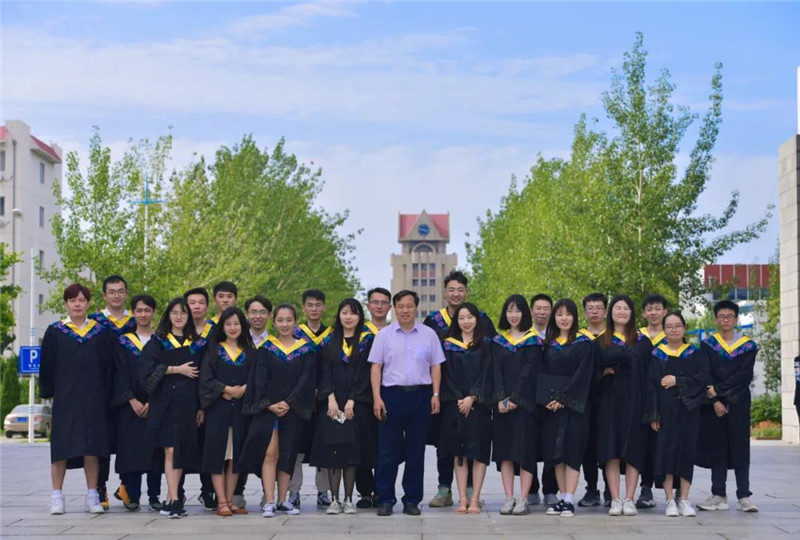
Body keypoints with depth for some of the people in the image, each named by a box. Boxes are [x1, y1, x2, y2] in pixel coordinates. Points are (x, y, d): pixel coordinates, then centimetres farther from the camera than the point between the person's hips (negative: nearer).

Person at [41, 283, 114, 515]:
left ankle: (92, 496, 8)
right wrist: (47, 393, -1)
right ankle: (57, 496, 5)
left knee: (92, 446, 0)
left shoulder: (101, 332, 8)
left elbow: (108, 366, 8)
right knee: (61, 445, -1)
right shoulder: (55, 332, 5)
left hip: (93, 398, 1)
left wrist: (106, 395, 1)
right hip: (64, 398, -1)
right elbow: (47, 365, 5)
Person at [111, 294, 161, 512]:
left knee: (155, 451, -2)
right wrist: (132, 401, -10)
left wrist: (152, 402, -9)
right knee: (131, 449, -3)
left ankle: (154, 496, 3)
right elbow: (119, 375, 1)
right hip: (129, 406, 0)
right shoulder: (123, 342, 8)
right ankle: (132, 496, 2)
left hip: (155, 405, 0)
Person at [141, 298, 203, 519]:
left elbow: (201, 376, 12)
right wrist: (178, 369, -10)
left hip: (188, 403, 3)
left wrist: (201, 406, 6)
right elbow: (149, 368, -8)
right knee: (170, 450, -11)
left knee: (181, 450, 2)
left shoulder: (194, 343, 14)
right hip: (165, 402, -3)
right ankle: (174, 500, -16)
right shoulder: (158, 341, 6)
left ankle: (171, 499, 10)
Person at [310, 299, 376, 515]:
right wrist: (331, 398, -9)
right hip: (332, 402, 2)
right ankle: (334, 499, 0)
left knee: (352, 449, -4)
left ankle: (348, 499, 2)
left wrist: (351, 401, -11)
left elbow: (365, 372, -2)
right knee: (332, 448, -3)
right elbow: (325, 371, 5)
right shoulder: (329, 341, 12)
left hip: (357, 404, -2)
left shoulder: (367, 340, 5)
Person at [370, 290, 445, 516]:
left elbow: (436, 366, 9)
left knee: (416, 451, 5)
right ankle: (385, 500, 6)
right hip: (391, 395, -1)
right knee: (387, 451, -1)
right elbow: (376, 367, 3)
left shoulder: (429, 335, 9)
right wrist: (377, 397, -5)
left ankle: (412, 500, 12)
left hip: (420, 395, 1)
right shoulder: (384, 335, 6)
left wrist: (435, 394, -1)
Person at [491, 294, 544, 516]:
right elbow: (496, 371, 4)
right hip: (503, 403, 4)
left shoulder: (533, 342, 2)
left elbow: (529, 372, -6)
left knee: (525, 450, -6)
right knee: (504, 450, 1)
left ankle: (523, 499, -4)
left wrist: (515, 398, -15)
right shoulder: (498, 342, 12)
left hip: (525, 403, -3)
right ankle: (509, 498, 4)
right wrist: (500, 398, -9)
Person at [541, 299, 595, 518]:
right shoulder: (549, 344, 14)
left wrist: (563, 399, -15)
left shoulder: (583, 343, -1)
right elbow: (544, 374, 12)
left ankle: (569, 500, -9)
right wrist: (549, 399, -5)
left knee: (572, 450, -8)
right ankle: (562, 498, 8)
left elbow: (582, 374, -9)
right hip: (551, 404, 5)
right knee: (555, 451, 3)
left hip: (574, 403, -4)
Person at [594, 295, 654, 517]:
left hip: (635, 401, 0)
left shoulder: (642, 342, 10)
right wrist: (604, 372, -13)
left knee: (633, 451, -4)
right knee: (611, 450, -5)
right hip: (609, 401, 1)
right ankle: (615, 500, -3)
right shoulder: (601, 342, 13)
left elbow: (649, 373, 4)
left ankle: (629, 500, -2)